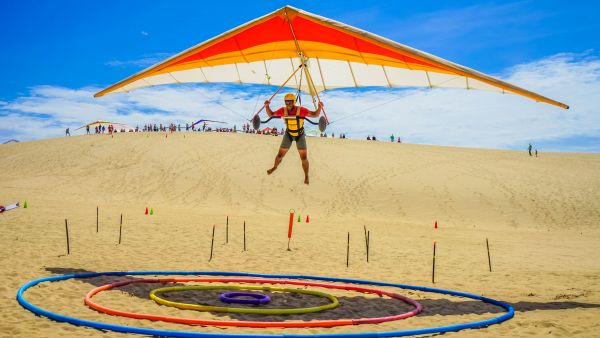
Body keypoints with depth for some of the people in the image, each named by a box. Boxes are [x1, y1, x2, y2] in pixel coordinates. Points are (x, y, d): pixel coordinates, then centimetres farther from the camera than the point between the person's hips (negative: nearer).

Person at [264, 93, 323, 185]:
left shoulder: (301, 110, -29)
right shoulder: (283, 110, -20)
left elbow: (315, 115, -29)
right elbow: (270, 114, -9)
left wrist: (319, 107, -49)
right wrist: (267, 106, -28)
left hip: (300, 135, -2)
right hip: (288, 134, 2)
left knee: (304, 157, -3)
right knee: (280, 155, 10)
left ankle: (306, 176, 20)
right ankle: (275, 167, 43)